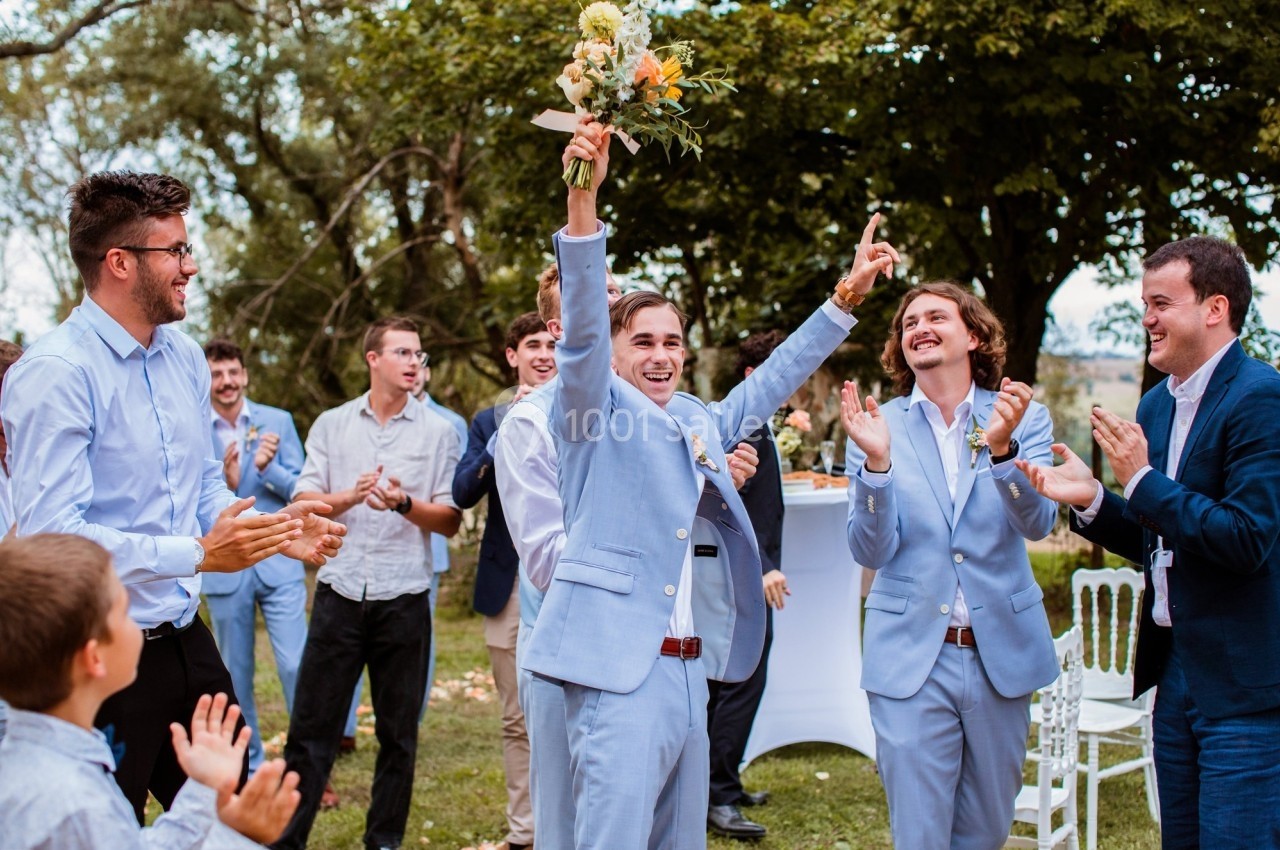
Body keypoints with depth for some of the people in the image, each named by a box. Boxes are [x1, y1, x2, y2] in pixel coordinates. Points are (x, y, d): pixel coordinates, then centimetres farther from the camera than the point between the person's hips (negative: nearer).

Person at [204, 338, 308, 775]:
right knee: (236, 675, 10)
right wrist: (224, 483, -19)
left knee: (297, 668, -7)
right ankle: (249, 767, 24)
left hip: (279, 564, 0)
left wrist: (269, 468, -17)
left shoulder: (278, 422, 4)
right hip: (224, 570, 0)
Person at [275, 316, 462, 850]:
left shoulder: (438, 432, 5)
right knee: (312, 724, 2)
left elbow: (451, 521, 1)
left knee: (398, 730, 8)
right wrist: (351, 496, -17)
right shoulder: (331, 425, 9)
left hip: (404, 597, 0)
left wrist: (405, 503, -17)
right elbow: (303, 501, 1)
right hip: (340, 591, 0)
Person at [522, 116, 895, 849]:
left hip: (688, 669, 8)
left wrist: (846, 298, 22)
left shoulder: (698, 423, 18)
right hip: (618, 665, -7)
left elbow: (775, 379, 27)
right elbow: (583, 325, -15)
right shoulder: (596, 409, -1)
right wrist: (583, 197, -29)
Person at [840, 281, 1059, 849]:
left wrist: (1002, 447, -32)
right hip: (910, 658, -1)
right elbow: (871, 552, -9)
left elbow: (1038, 522, -14)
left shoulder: (1025, 418, 1)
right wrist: (876, 461, -24)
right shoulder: (879, 427, -1)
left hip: (1000, 651, 2)